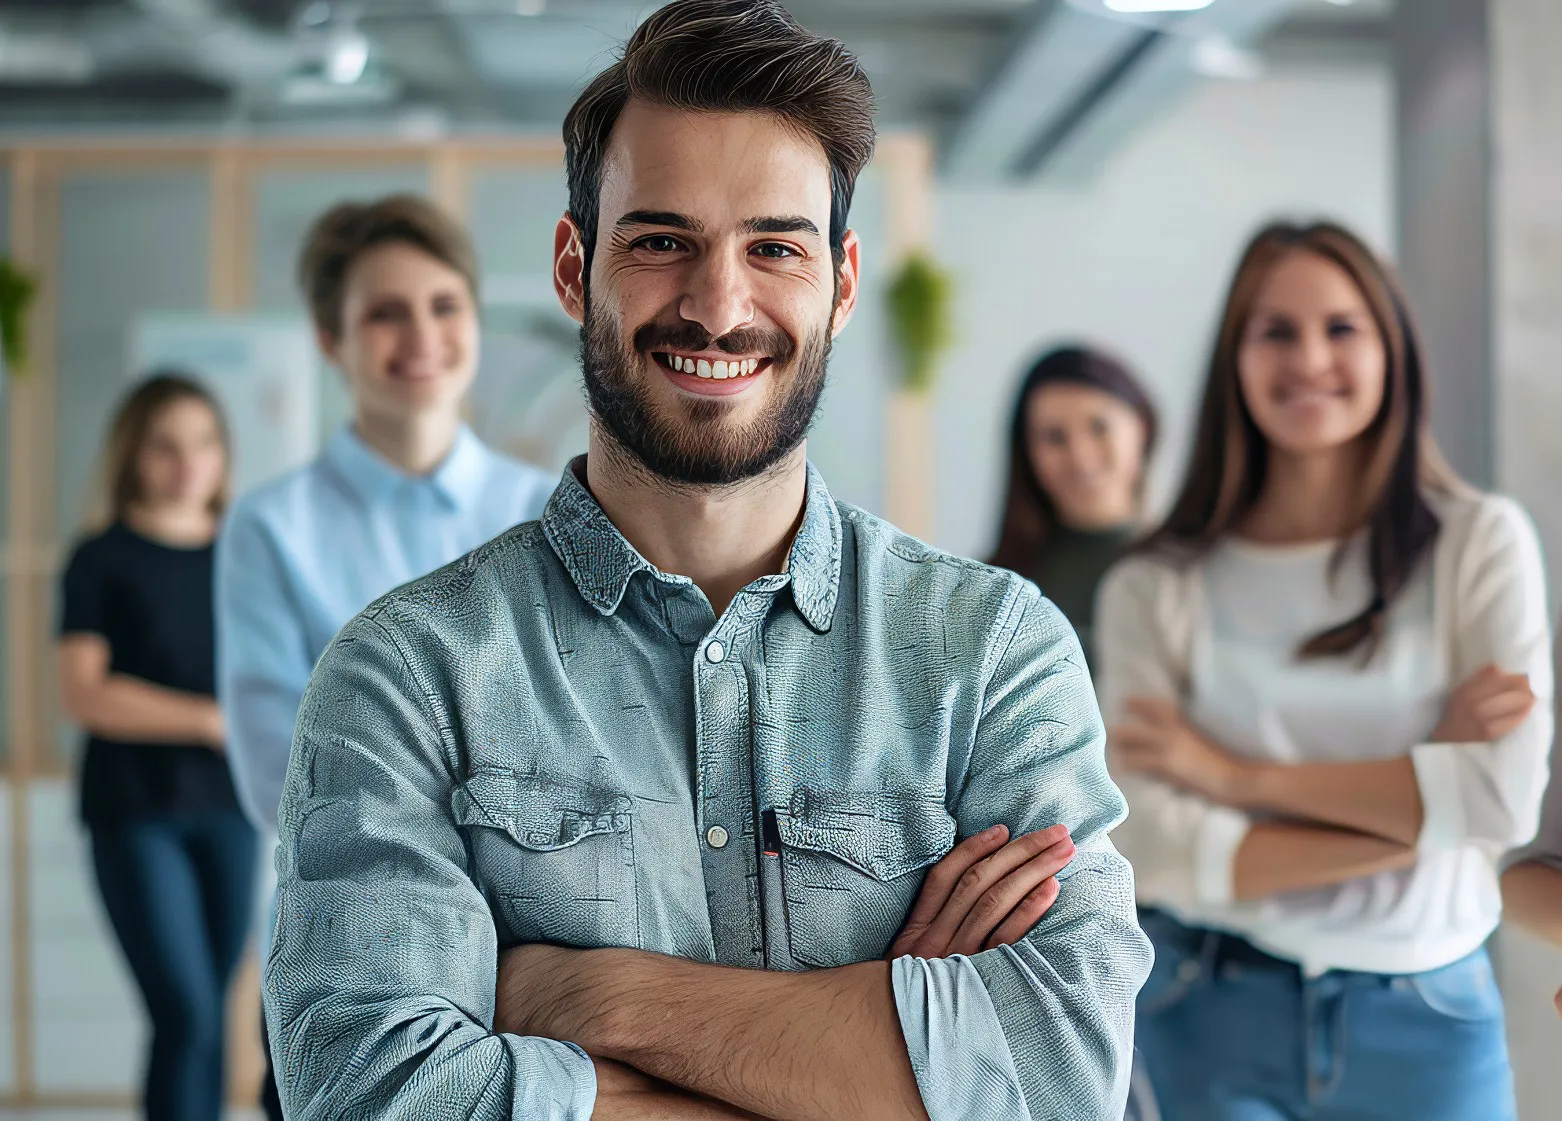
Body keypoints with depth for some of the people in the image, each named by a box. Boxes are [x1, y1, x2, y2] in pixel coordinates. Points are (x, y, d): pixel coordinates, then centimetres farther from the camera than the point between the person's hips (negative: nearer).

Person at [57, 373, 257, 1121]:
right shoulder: (103, 562, -1)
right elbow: (83, 693, -11)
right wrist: (211, 720, -18)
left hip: (228, 807, 4)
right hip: (136, 812, -4)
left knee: (210, 1015, 8)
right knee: (185, 1014, -12)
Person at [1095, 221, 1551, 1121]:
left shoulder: (1481, 542, -4)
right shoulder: (1154, 590, -5)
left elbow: (1506, 803, -15)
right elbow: (1161, 857, -14)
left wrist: (1242, 776, -13)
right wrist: (1420, 806, -15)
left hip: (1424, 1020, 1)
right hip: (1216, 1021, 0)